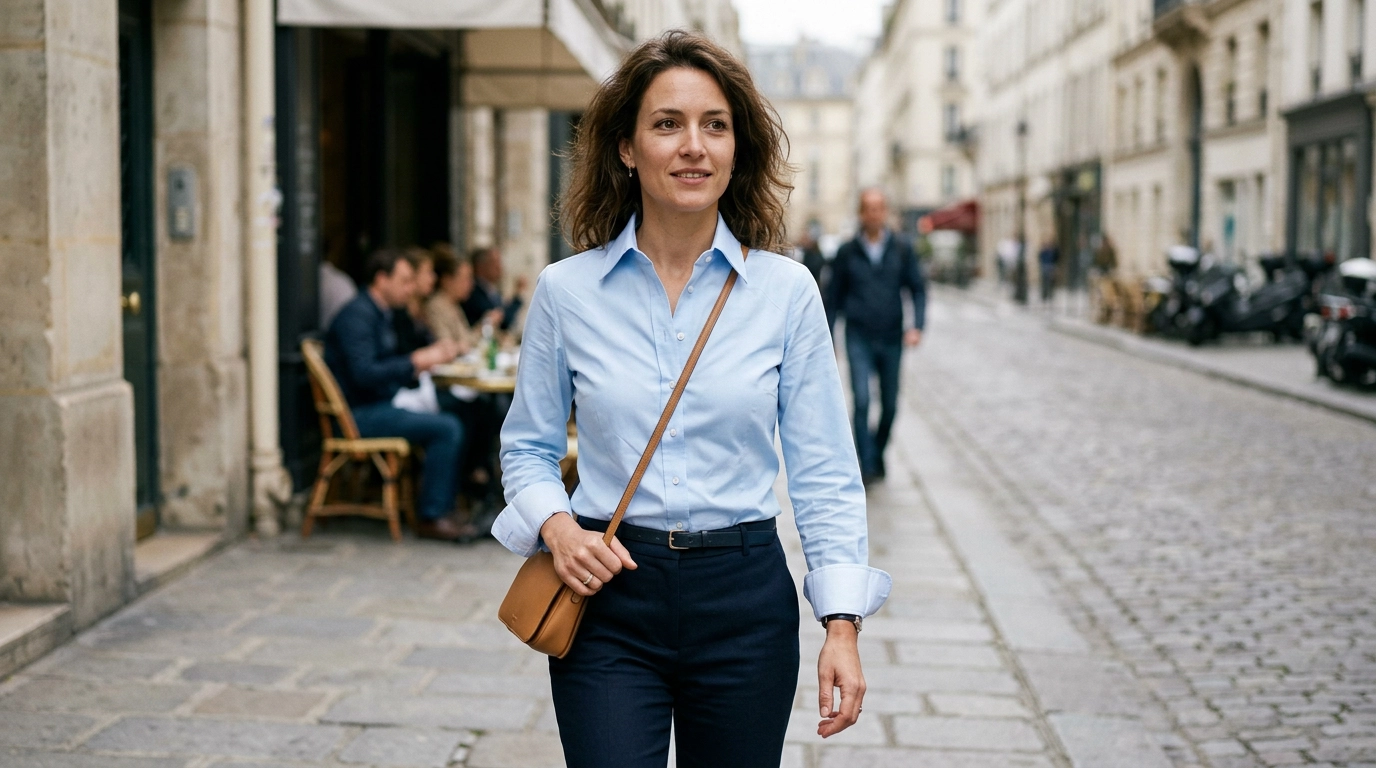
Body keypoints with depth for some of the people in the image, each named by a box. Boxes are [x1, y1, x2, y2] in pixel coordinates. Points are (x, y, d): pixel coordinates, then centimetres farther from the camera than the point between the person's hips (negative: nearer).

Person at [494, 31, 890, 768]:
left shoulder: (786, 290, -1)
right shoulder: (565, 290, -1)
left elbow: (822, 471, 0)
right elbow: (528, 445, 10)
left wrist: (842, 622, -7)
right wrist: (555, 523, -11)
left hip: (745, 597, 1)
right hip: (607, 598, 0)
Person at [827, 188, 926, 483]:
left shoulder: (902, 249, 3)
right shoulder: (847, 253, 1)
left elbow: (918, 288, 5)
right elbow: (835, 297, 8)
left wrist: (917, 325, -10)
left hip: (892, 338, 2)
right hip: (859, 338, -2)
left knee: (890, 405, 8)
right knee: (862, 400, -15)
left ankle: (879, 453, 29)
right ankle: (868, 465, -12)